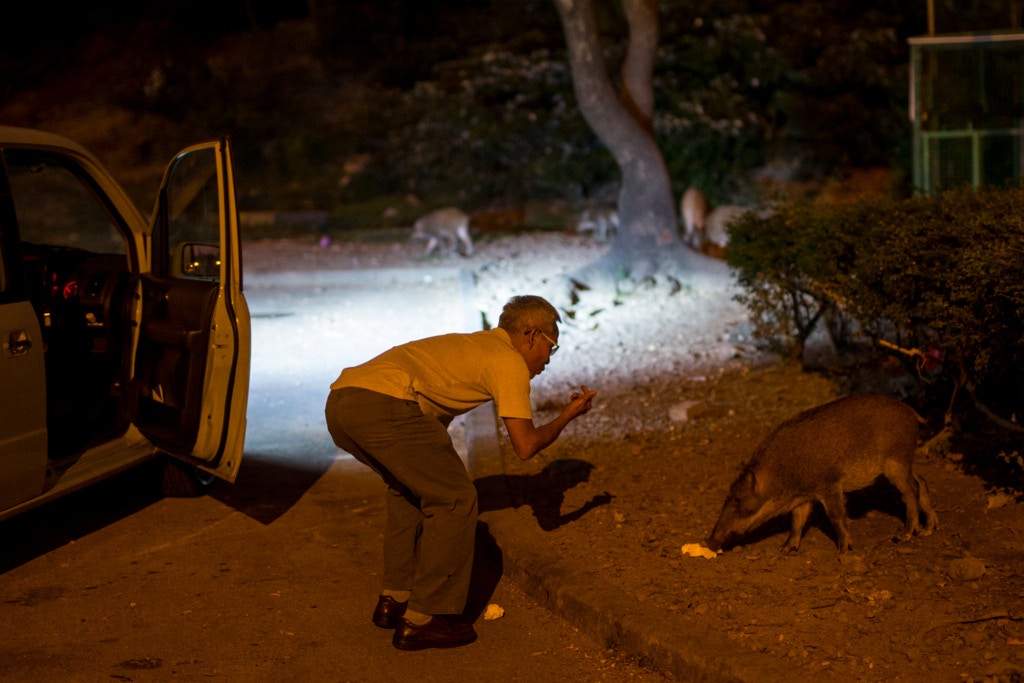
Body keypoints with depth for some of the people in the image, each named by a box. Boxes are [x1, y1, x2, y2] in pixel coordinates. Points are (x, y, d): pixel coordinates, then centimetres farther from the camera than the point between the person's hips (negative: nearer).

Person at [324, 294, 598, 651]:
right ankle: (421, 620, 6)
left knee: (411, 486, 30)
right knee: (455, 499, 4)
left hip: (339, 400, 9)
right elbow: (525, 445, 6)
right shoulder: (511, 361, 8)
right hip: (382, 405, -9)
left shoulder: (471, 344, 34)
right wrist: (569, 415, 23)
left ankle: (395, 598, 30)